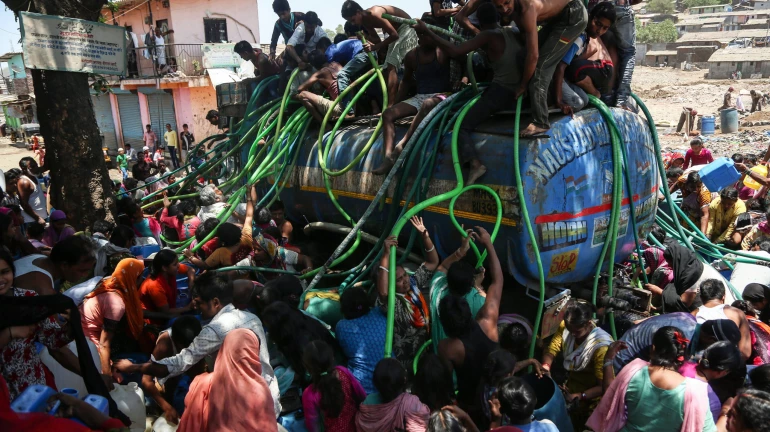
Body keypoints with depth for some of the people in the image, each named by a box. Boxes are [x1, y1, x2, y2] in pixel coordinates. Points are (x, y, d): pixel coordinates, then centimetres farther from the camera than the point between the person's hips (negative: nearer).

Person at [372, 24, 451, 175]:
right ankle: (388, 157, -28)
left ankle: (400, 147, -42)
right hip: (418, 97, 6)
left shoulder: (443, 52, -5)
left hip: (440, 96, -6)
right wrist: (396, 104, 17)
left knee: (427, 105, -42)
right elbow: (406, 81, 22)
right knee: (388, 114, -14)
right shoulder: (411, 56, 11)